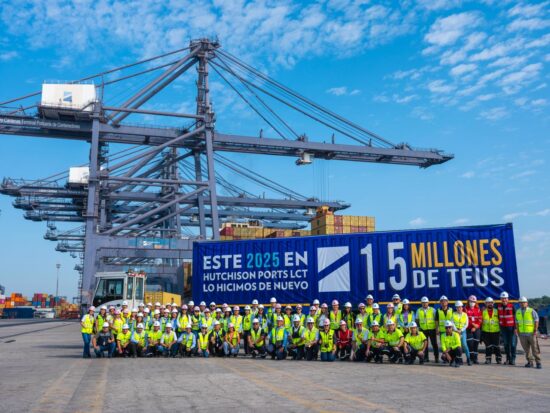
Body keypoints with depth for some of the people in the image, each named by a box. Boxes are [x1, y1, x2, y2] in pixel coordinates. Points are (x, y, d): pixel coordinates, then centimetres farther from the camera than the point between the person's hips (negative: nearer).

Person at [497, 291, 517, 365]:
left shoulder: (511, 306, -6)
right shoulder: (498, 307, 6)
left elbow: (515, 317, -5)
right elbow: (498, 317, 16)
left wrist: (515, 328, -9)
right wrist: (499, 326, 14)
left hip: (511, 327, -4)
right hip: (503, 328, 4)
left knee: (513, 344, -3)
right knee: (506, 344, 7)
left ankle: (513, 359, 4)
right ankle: (508, 358, 14)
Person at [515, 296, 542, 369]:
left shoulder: (532, 311, -3)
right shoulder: (517, 312, 11)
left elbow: (536, 321, -4)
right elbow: (517, 322, 17)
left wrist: (535, 330, -11)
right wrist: (517, 329, 7)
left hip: (531, 333, -4)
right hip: (522, 334, 4)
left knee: (535, 349, -3)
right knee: (526, 349, 5)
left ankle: (538, 362, 3)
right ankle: (530, 362, 14)